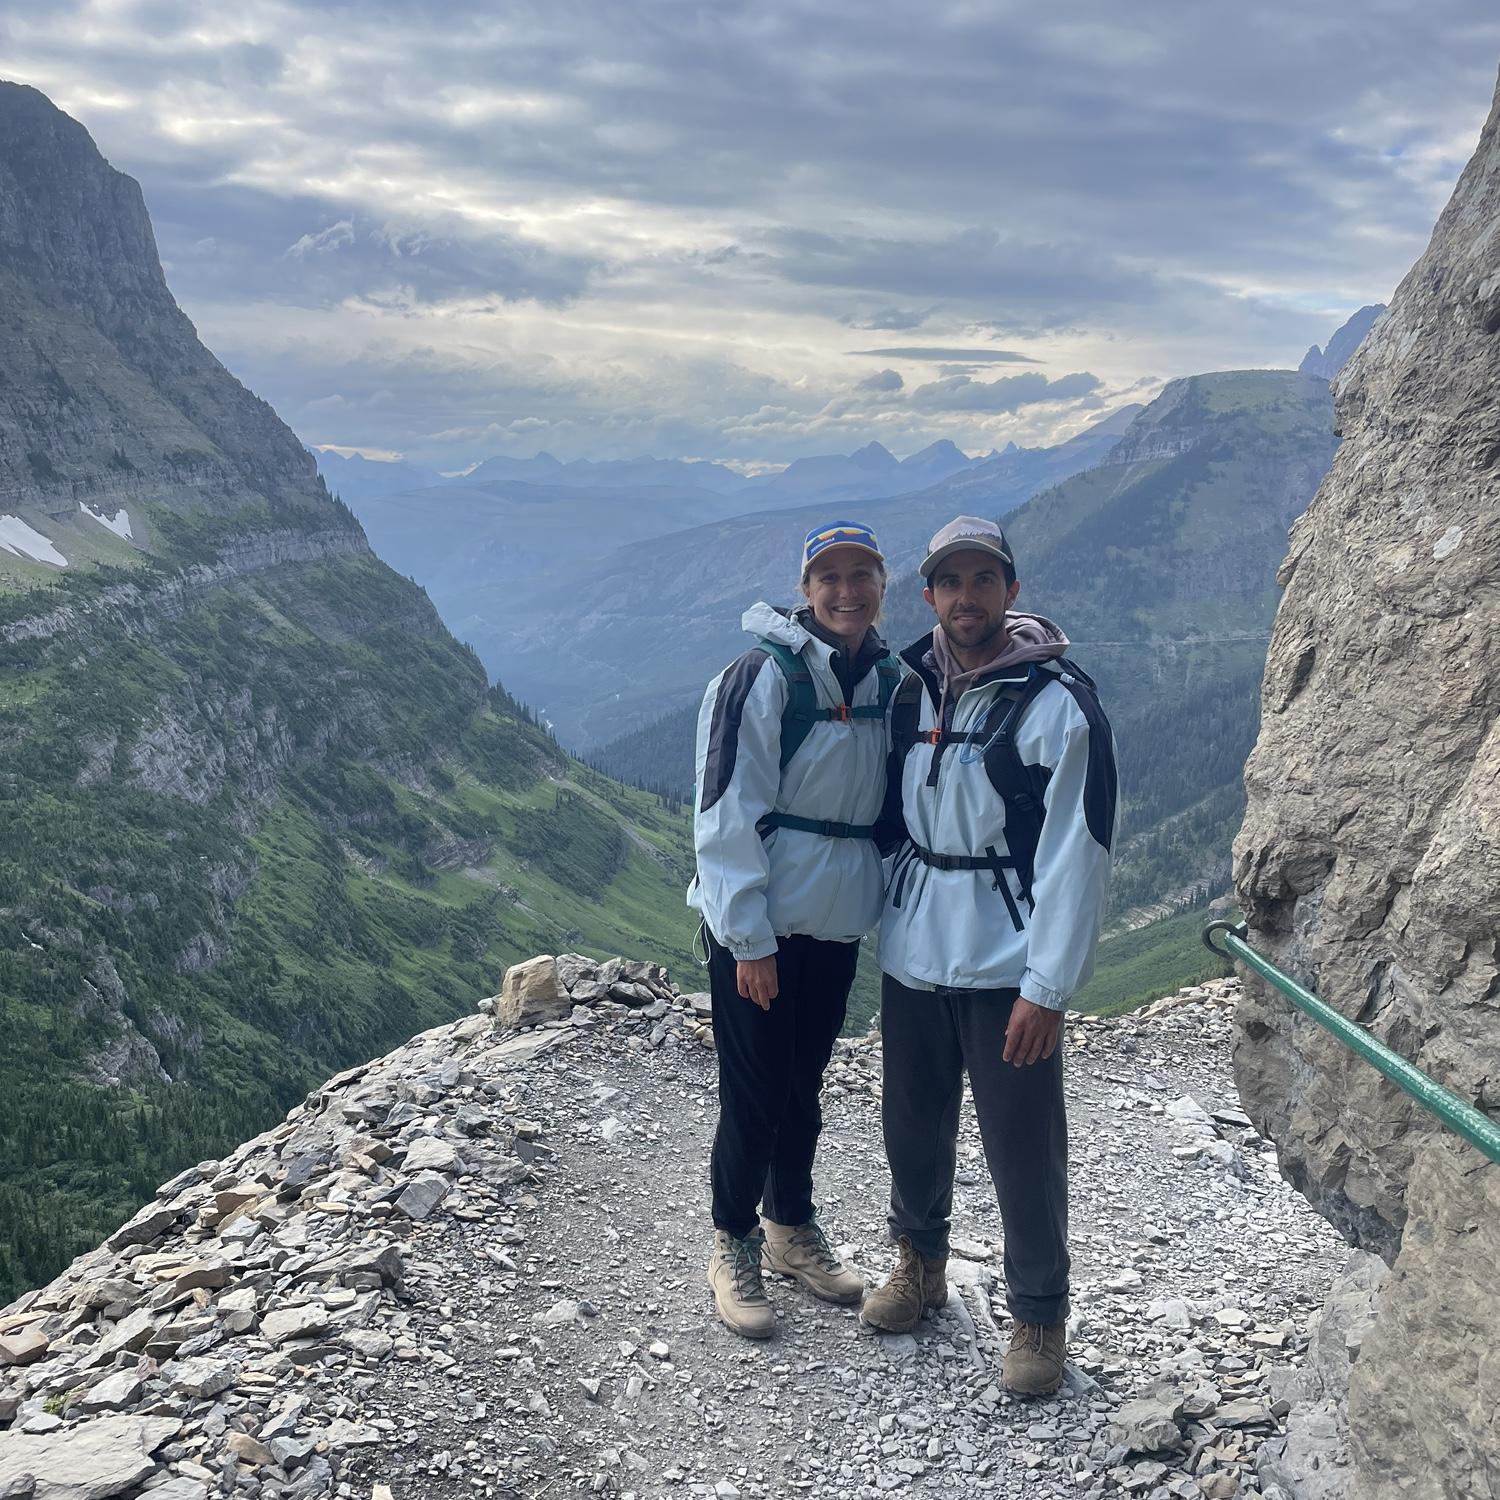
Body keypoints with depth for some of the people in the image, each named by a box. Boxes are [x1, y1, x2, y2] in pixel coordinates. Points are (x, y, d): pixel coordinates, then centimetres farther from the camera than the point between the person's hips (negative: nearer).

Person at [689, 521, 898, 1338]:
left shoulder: (888, 681, 6)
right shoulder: (763, 676, -14)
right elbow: (727, 814, -15)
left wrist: (884, 905, 14)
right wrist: (750, 939, -17)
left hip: (837, 925, 6)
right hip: (758, 930, -6)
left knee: (803, 1087, 19)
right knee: (752, 1097, 3)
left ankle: (791, 1226, 37)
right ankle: (733, 1245, 23)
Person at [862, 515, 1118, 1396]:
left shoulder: (1058, 703, -13)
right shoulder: (912, 688, 5)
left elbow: (1078, 854, -15)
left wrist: (1048, 987, -17)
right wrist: (883, 918, 12)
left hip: (1009, 967, -5)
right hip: (912, 953, 5)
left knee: (1024, 1147, 3)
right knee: (913, 1124, 18)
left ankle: (1040, 1315, 23)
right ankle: (921, 1261, 42)